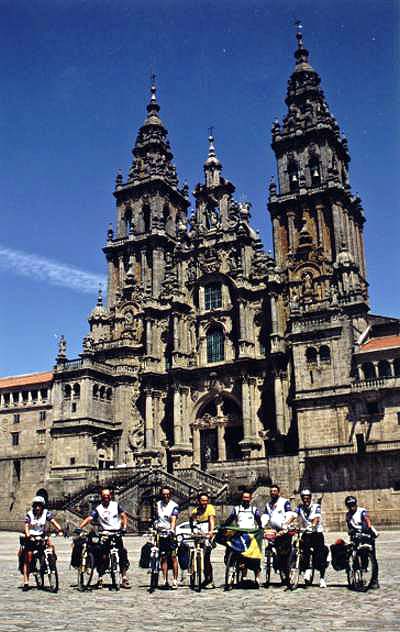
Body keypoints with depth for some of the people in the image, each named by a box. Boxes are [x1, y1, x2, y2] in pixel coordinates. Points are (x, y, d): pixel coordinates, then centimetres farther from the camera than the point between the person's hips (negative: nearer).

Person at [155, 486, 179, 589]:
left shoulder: (174, 506, -4)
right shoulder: (158, 504, 10)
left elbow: (173, 520, -15)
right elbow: (156, 518, 16)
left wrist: (172, 529, -30)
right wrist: (155, 526, 2)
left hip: (170, 534, -3)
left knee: (173, 556, -7)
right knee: (163, 557, 4)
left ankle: (175, 580, -3)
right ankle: (165, 581, 7)